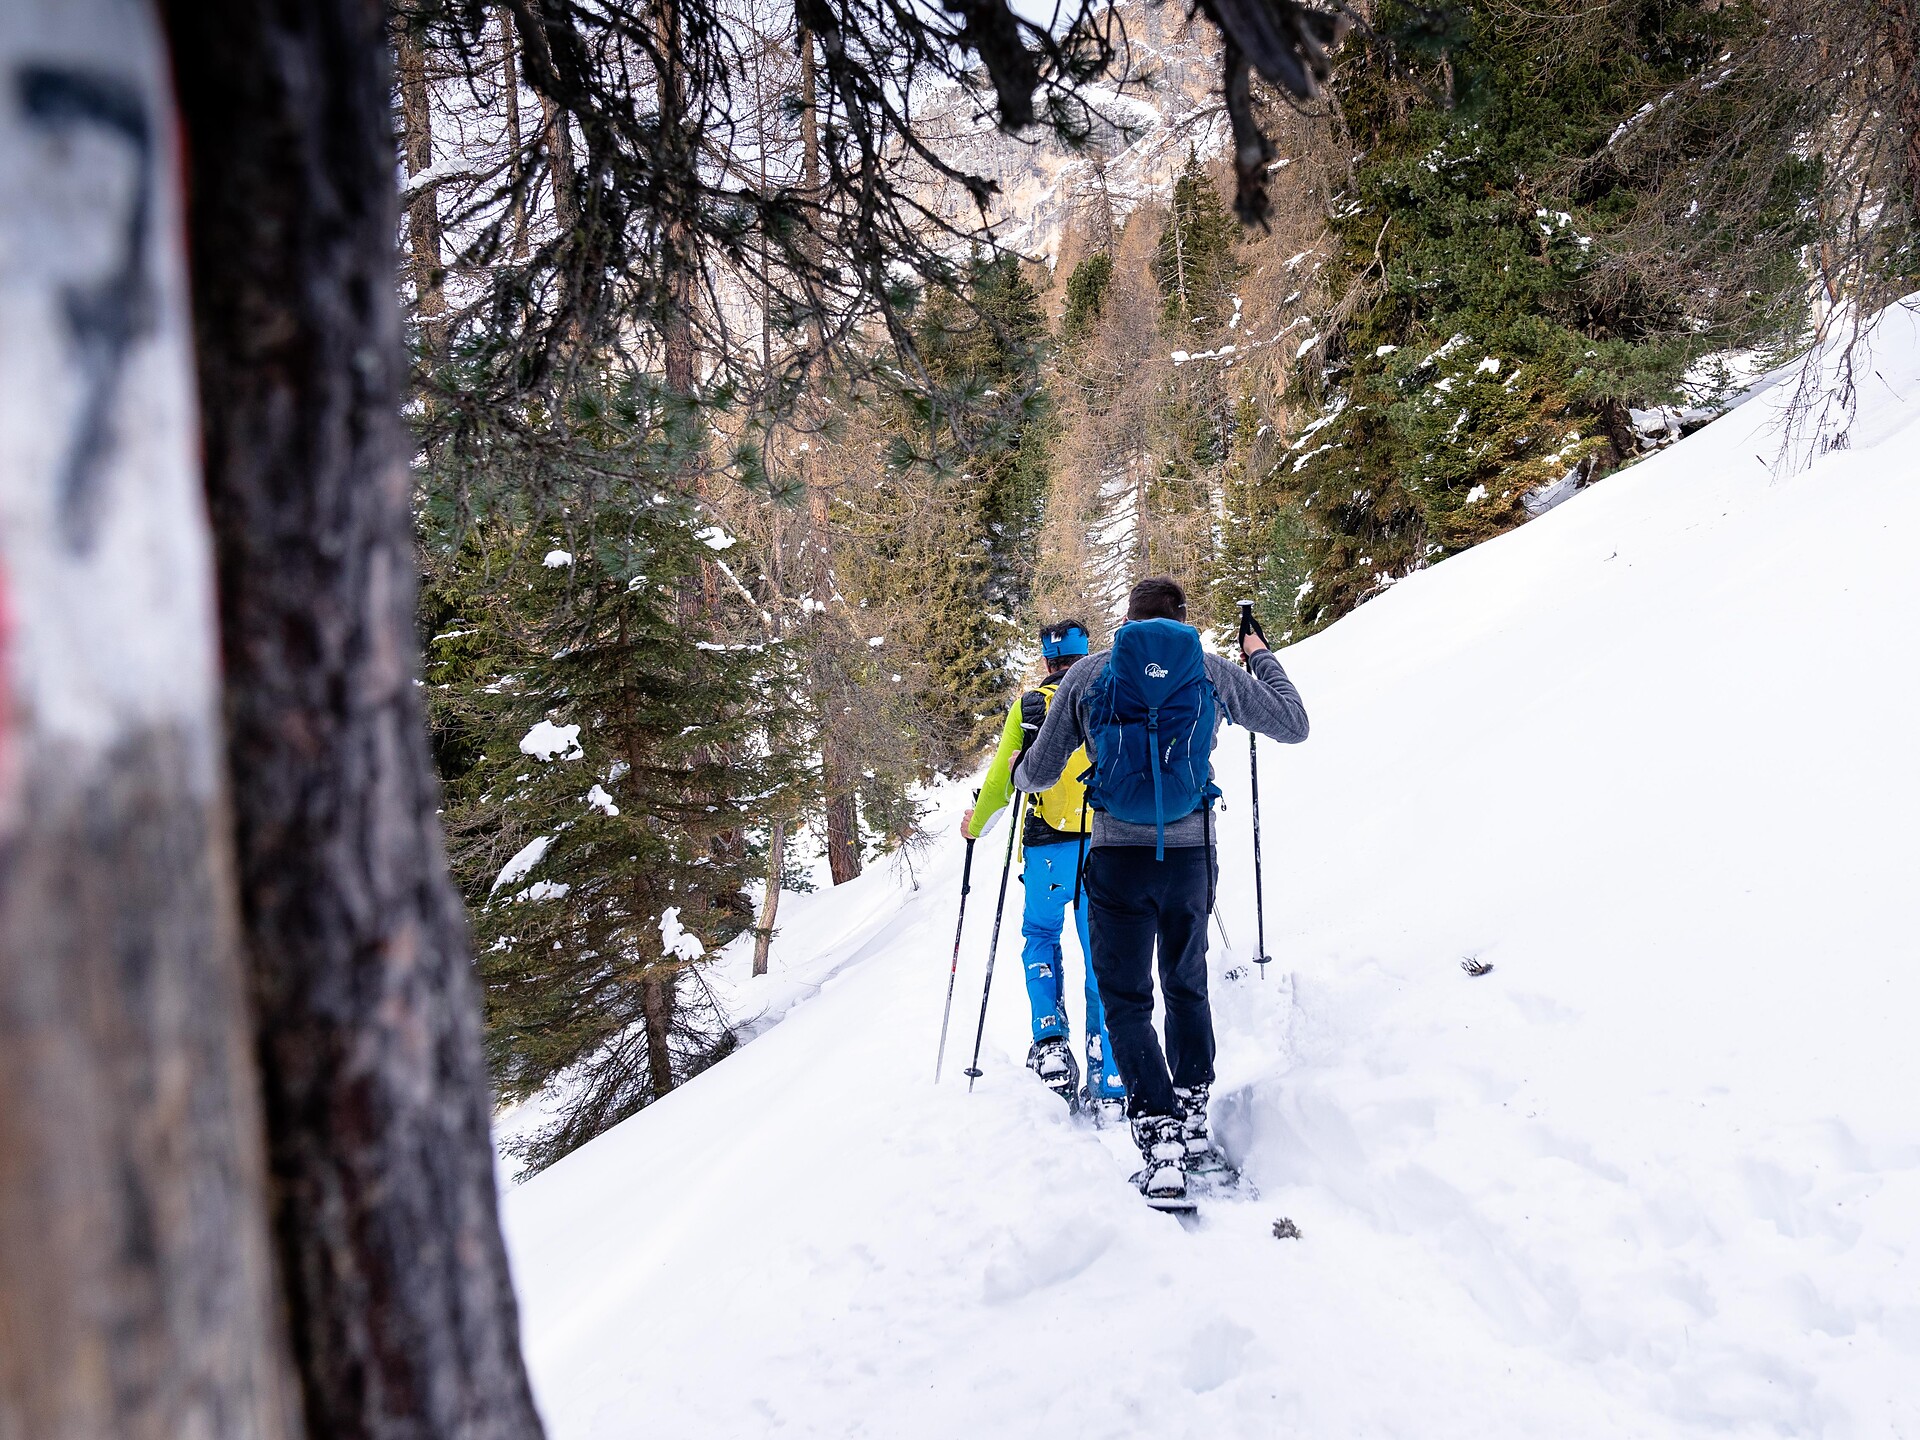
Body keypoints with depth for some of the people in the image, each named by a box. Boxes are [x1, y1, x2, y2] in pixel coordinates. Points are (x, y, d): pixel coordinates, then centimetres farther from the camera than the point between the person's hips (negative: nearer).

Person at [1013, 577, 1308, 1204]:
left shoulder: (1087, 675, 3)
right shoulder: (1213, 672, 5)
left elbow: (1040, 772, 8)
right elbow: (1294, 725, 17)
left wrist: (1018, 771, 33)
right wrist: (1261, 656, 32)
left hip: (1118, 856, -2)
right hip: (1191, 852, 2)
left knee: (1127, 1002, 3)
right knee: (1187, 987, 21)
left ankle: (1161, 1138, -10)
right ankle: (1192, 1119, 27)